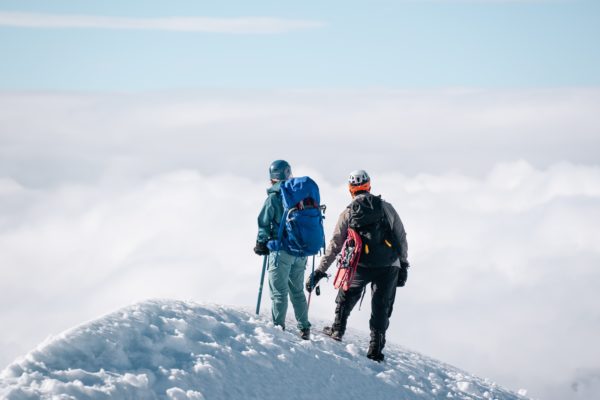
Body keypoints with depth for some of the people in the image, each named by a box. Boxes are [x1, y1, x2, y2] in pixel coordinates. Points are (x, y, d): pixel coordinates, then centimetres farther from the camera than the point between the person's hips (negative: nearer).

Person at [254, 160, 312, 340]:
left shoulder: (274, 198, -10)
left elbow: (264, 223, -8)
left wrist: (261, 244, 6)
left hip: (281, 250, -5)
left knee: (279, 291, 2)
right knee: (297, 291, 15)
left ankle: (278, 326, 2)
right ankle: (304, 328, 16)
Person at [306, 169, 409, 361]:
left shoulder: (347, 214, 4)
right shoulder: (386, 207, 5)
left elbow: (335, 246, 3)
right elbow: (401, 237, 6)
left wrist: (320, 271, 8)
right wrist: (403, 264, 15)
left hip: (360, 266, 0)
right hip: (389, 266, 0)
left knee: (346, 297, 25)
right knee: (381, 307, 10)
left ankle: (337, 330, 36)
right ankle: (376, 347, 8)